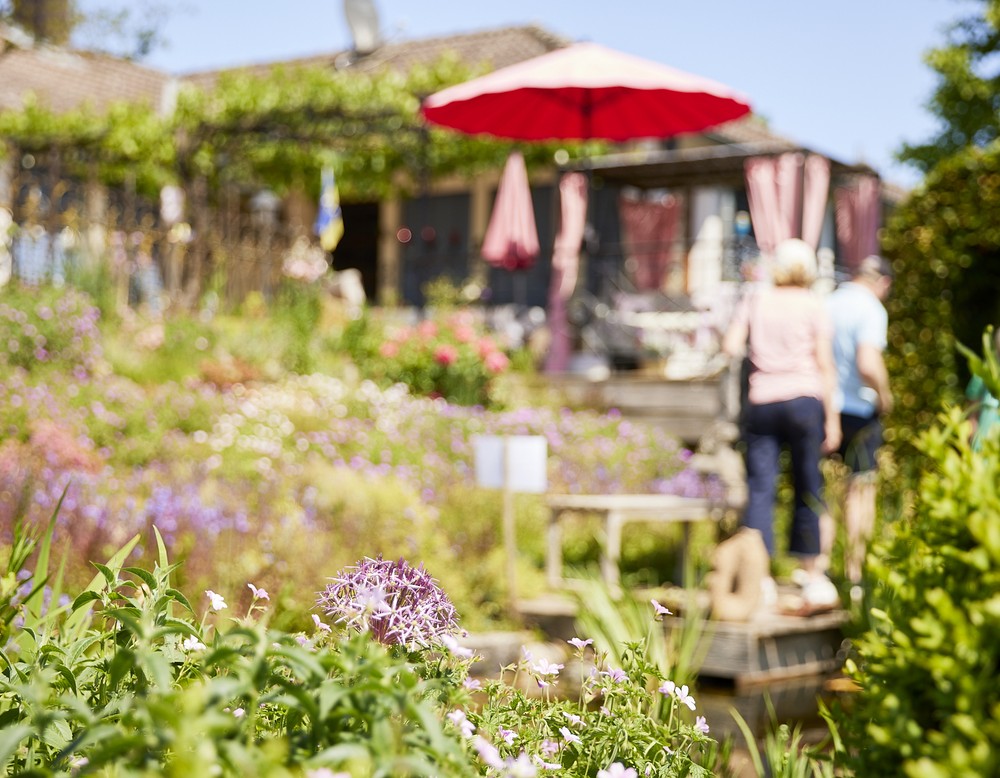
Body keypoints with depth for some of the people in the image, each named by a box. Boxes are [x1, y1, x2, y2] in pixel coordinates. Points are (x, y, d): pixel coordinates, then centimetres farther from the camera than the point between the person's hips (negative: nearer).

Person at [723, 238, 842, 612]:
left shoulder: (755, 299, 6)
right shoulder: (814, 305, 1)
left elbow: (730, 347, 0)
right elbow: (825, 365, -2)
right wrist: (832, 417, 1)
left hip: (761, 402, 2)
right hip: (804, 400, -1)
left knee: (760, 489, 2)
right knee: (808, 491, 5)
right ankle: (812, 578, 10)